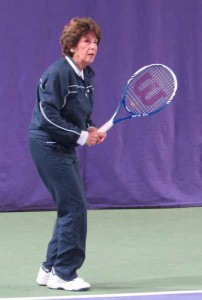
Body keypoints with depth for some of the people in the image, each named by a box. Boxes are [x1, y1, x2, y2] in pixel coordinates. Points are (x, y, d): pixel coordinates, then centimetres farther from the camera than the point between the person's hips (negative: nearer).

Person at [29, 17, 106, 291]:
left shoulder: (86, 76, 8)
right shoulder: (57, 73, -19)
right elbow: (49, 115, -24)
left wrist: (91, 130, 0)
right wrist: (81, 136, -21)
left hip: (65, 148, 9)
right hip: (47, 146, -9)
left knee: (71, 207, 12)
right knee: (75, 207, -10)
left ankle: (50, 269, 22)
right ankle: (64, 274, 0)